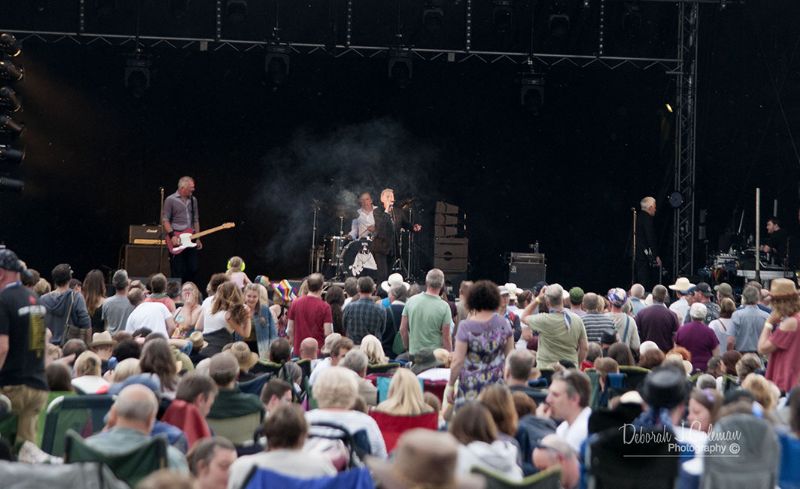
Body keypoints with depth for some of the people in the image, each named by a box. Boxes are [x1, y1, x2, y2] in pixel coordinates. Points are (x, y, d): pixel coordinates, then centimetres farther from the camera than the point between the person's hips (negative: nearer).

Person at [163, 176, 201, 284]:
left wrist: (197, 238, 12)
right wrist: (172, 236, -16)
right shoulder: (170, 200, -4)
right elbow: (165, 220, -7)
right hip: (176, 240, -5)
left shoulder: (193, 200, 13)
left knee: (193, 270, 2)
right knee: (178, 272, -4)